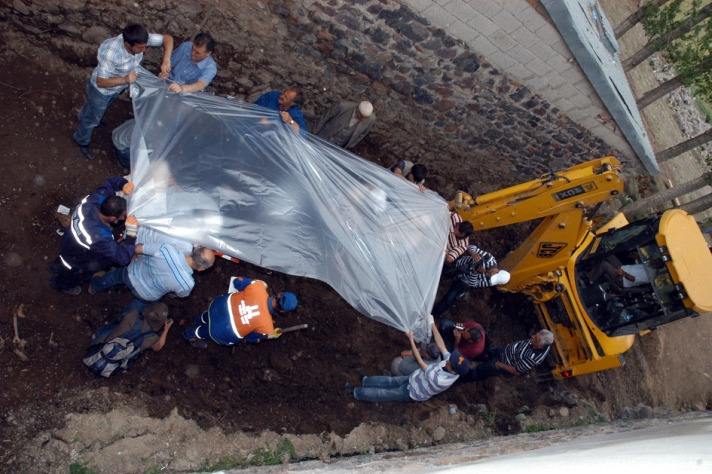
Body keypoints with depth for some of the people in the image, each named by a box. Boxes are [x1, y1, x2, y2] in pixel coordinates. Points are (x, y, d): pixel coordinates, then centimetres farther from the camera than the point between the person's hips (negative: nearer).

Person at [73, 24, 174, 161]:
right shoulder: (111, 53, -44)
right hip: (101, 90, -6)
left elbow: (168, 38, -21)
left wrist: (166, 61, -36)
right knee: (92, 118, 20)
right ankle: (82, 141, 50)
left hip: (117, 88, 6)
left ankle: (83, 117, 70)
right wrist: (125, 79, -52)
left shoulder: (140, 40, -30)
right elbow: (100, 82, -38)